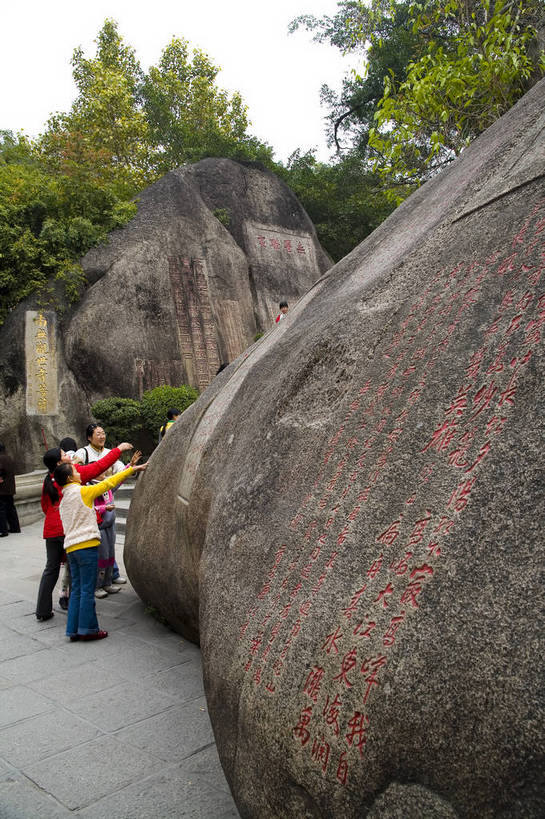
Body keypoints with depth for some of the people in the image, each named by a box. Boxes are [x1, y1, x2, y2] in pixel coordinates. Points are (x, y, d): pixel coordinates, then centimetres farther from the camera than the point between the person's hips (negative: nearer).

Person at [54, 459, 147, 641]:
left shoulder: (63, 500, 17)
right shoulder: (82, 491, -6)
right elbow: (108, 483, -4)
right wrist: (133, 469, 3)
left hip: (71, 547, 8)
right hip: (86, 545, -8)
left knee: (77, 590, 12)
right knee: (87, 589, -1)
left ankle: (74, 630, 15)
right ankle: (88, 628, 4)